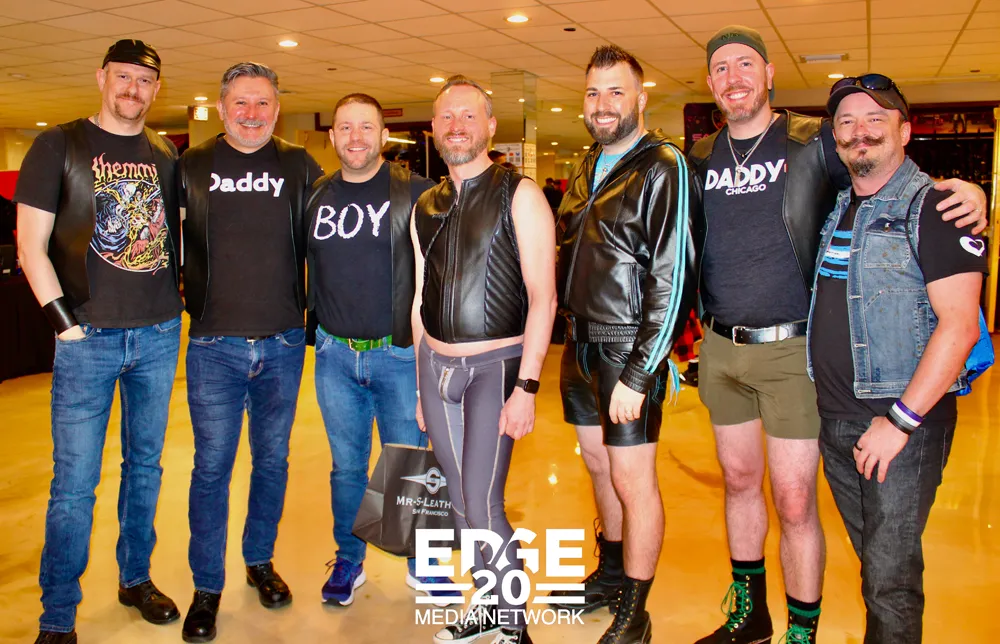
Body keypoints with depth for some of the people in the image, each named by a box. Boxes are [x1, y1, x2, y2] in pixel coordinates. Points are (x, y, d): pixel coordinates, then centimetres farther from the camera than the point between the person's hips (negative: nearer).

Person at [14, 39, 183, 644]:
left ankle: (137, 578, 32)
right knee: (74, 483, 1)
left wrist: (178, 300, 6)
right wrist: (63, 319, -10)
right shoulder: (59, 145, 0)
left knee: (146, 465, 14)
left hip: (159, 334, 4)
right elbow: (31, 243, -4)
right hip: (89, 337, -3)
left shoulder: (167, 155, 9)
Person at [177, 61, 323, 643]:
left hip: (283, 344, 1)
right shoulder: (192, 168, 2)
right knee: (212, 466, 4)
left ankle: (261, 561, 33)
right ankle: (207, 588, 19)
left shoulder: (300, 169, 3)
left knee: (273, 459, 13)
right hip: (214, 346, -1)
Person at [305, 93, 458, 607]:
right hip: (335, 354, 3)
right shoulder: (315, 197, 6)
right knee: (347, 466, 14)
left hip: (400, 353, -3)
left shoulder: (416, 193, -5)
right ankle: (348, 560, 32)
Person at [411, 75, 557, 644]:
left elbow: (543, 297, -11)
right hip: (436, 364, 5)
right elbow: (421, 301, 15)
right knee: (461, 498, 11)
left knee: (482, 506, -8)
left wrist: (526, 386, -17)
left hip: (496, 363, -5)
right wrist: (417, 384, 13)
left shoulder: (518, 195, -5)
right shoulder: (426, 208, 12)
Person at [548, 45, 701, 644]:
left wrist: (638, 374, -21)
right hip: (582, 343, 8)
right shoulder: (587, 172, 12)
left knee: (633, 481, 1)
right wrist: (569, 333, 12)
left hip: (629, 350, -7)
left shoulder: (664, 168, -12)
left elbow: (673, 280, -18)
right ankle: (611, 575, 38)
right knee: (600, 466, 19)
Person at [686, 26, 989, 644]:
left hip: (791, 349, -4)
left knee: (794, 502, -1)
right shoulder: (701, 158, 7)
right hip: (720, 349, 4)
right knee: (740, 480, 17)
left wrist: (966, 191, -20)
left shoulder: (816, 143, -4)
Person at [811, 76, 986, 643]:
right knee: (872, 559, 18)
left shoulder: (933, 208, -10)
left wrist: (900, 420, -19)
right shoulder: (835, 208, 12)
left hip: (906, 420, -6)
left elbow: (959, 326, -17)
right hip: (836, 420, 6)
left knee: (891, 579, -1)